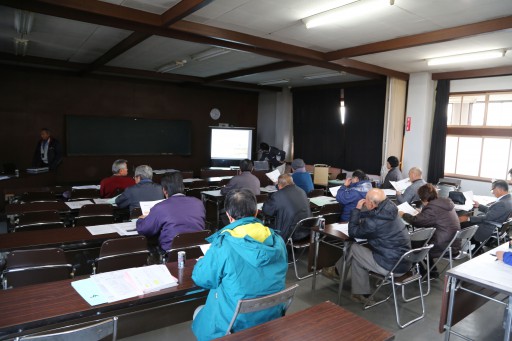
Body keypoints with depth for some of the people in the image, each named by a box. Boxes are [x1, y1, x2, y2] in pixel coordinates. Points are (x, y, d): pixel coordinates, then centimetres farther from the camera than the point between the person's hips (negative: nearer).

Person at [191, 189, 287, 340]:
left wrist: (202, 262, 13)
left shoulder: (223, 245, -23)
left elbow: (201, 279, -8)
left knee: (199, 312, 27)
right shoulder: (277, 241, -8)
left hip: (235, 325, -5)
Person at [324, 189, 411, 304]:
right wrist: (358, 213, 7)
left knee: (353, 248, 6)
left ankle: (336, 270, 32)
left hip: (391, 267, -8)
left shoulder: (374, 222, -26)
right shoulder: (388, 211, -2)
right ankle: (361, 293, 24)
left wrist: (357, 209, -6)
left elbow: (353, 232, -9)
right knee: (357, 256, 16)